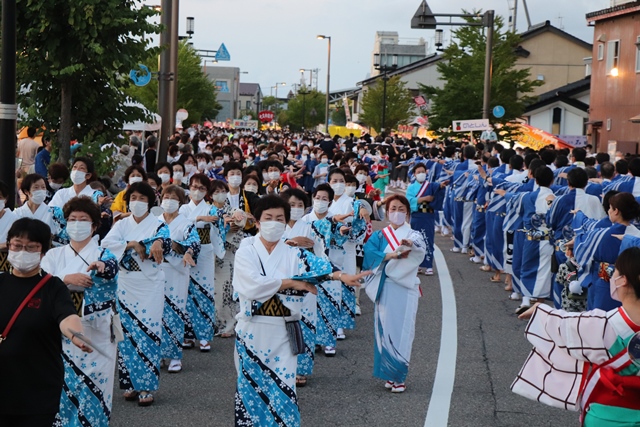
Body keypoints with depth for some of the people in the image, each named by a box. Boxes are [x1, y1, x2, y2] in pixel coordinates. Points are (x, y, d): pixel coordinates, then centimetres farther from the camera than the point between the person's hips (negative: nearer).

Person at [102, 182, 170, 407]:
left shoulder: (158, 226, 2)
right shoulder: (122, 225, 8)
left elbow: (164, 244, -19)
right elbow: (106, 243, -10)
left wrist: (136, 244, -26)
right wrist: (134, 245, -17)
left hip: (150, 287, -2)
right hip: (126, 285, 3)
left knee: (148, 334, -6)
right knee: (127, 334, 2)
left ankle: (146, 386, -1)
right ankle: (130, 383, 11)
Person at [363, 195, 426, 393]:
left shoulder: (413, 234, 6)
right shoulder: (379, 235, 10)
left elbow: (421, 247, -18)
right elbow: (369, 253, -9)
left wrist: (410, 244, -42)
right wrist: (390, 255, -25)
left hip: (405, 289, -1)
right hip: (385, 289, 1)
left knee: (402, 331, -3)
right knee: (385, 330, 1)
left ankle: (399, 376, 4)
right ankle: (389, 373, 12)